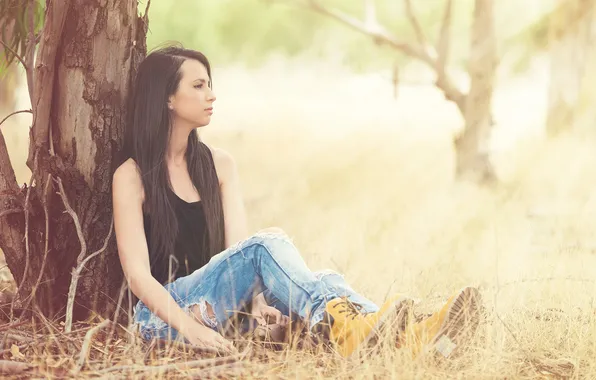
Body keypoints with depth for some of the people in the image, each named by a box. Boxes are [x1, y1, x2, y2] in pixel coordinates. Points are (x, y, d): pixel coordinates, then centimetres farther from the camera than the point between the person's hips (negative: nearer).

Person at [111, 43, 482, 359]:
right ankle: (340, 326, -55)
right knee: (269, 242, -30)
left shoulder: (219, 164, 12)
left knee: (319, 282, -24)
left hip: (219, 307, 5)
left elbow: (238, 247, 0)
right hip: (165, 318, -5)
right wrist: (191, 328, -28)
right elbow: (138, 273, -13)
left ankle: (408, 336, -49)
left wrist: (257, 297, -21)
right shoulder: (132, 176, -5)